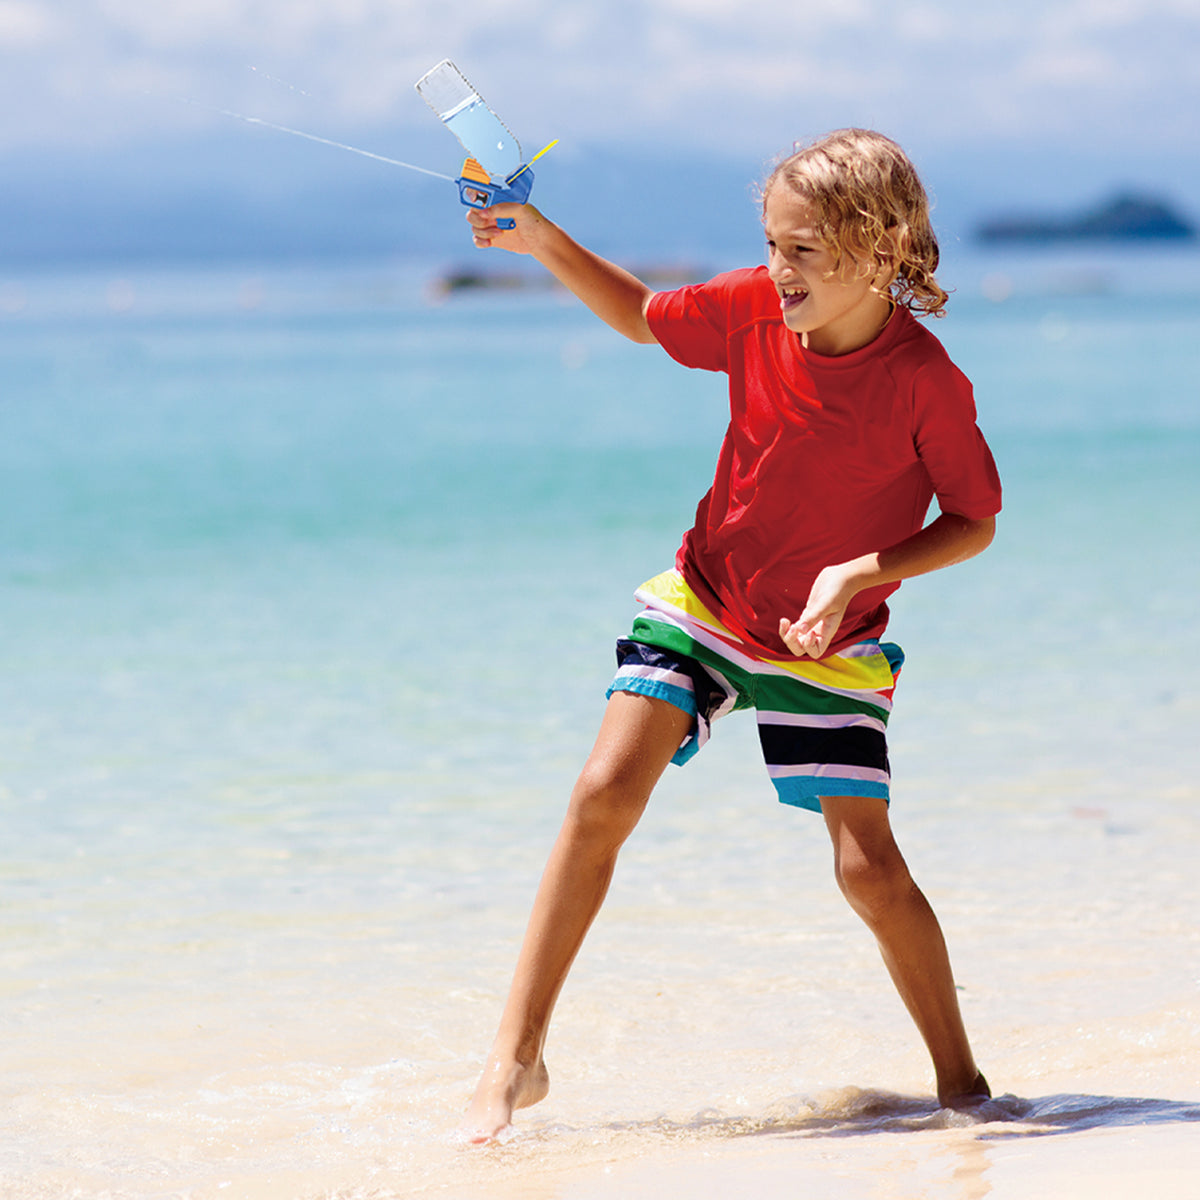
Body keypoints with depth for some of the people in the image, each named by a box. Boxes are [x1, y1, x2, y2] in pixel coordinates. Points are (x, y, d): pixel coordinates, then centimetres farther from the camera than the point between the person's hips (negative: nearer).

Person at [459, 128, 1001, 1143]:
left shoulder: (925, 380, -21)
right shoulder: (753, 311, -11)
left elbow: (974, 523, -11)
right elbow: (640, 315, 9)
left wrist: (860, 574, -25)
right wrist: (540, 240, -4)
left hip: (827, 644, -2)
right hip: (703, 604, 3)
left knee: (867, 862, -11)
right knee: (604, 793, -15)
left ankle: (960, 1080, 9)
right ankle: (517, 1057, -8)